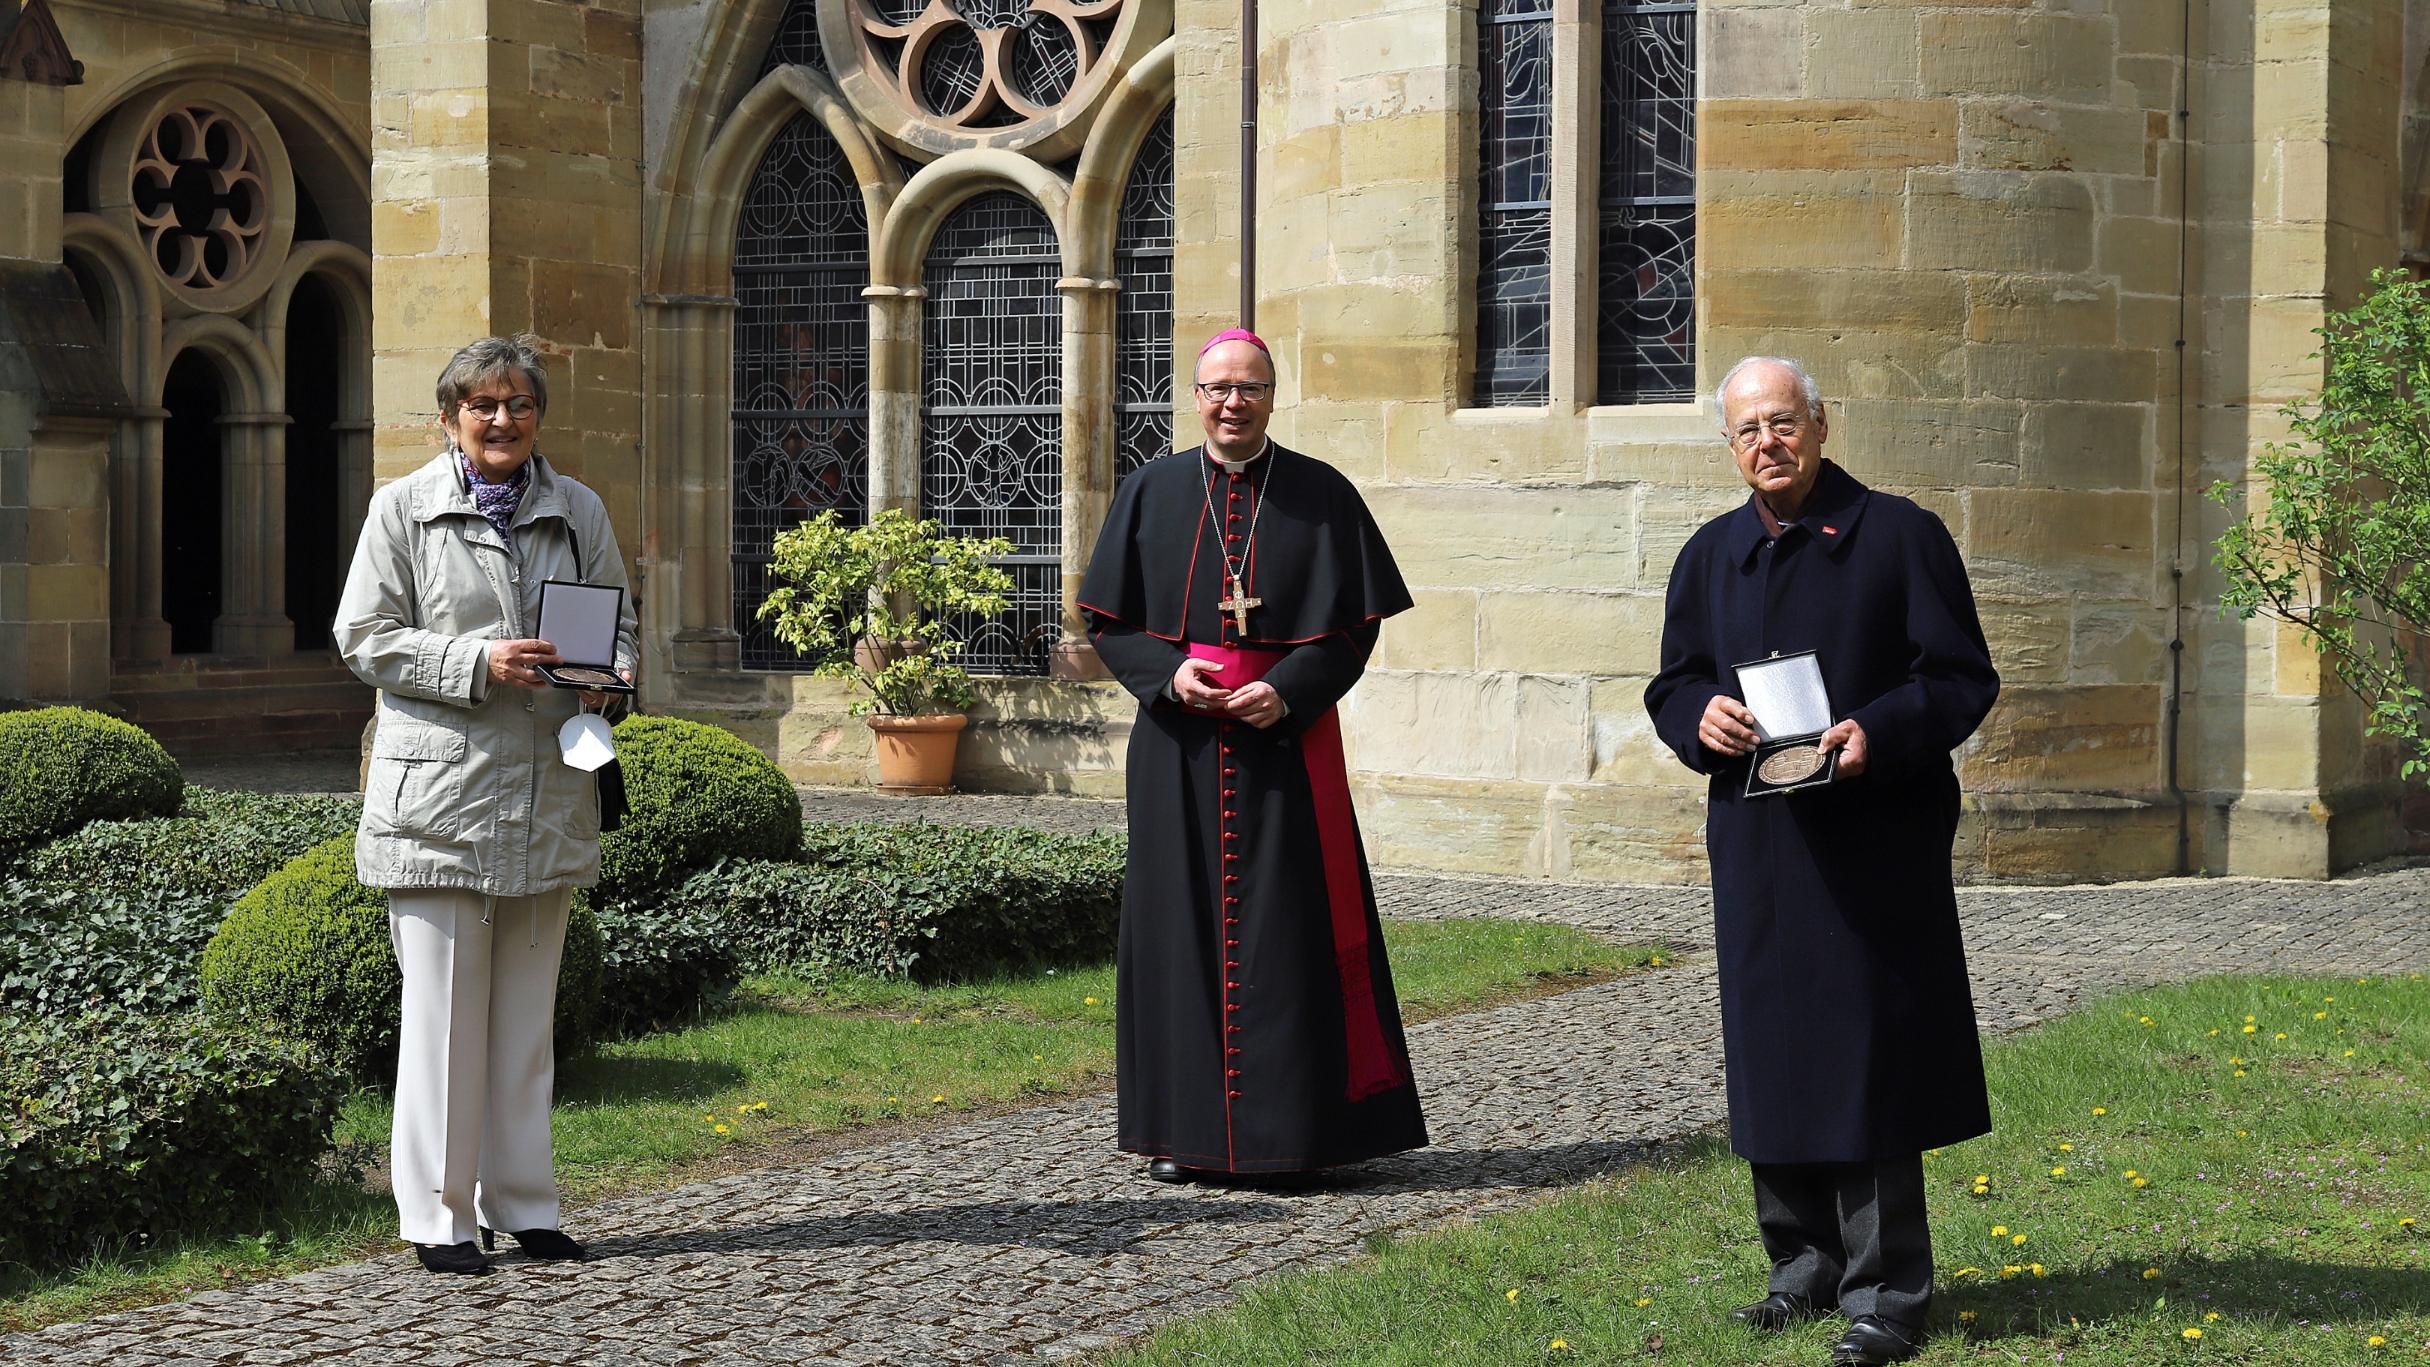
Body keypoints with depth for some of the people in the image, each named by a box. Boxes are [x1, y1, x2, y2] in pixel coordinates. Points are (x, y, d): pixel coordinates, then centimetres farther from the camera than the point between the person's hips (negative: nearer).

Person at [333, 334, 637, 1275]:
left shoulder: (579, 511, 11)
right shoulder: (403, 509, 1)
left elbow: (619, 623, 17)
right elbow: (365, 636, -3)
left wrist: (609, 678, -6)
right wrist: (478, 661, -16)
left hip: (548, 794, 4)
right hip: (438, 792, -4)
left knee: (528, 1011, 11)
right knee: (442, 1011, -2)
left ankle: (523, 1204, 19)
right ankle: (440, 1215, 6)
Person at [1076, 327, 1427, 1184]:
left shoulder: (1321, 495, 3)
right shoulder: (1153, 492, 7)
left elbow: (1355, 623, 2)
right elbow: (1109, 621, 8)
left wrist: (1289, 689, -13)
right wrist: (1168, 671, -10)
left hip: (1285, 736, -1)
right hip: (1179, 740, 1)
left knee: (1283, 929, -3)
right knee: (1182, 922, 2)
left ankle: (1282, 1134, 3)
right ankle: (1185, 1131, 8)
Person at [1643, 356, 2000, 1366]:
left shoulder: (1899, 536, -2)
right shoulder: (1711, 556, 12)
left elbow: (1963, 677, -4)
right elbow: (1671, 685, 17)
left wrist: (1878, 732, -21)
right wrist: (1701, 714, -6)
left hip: (1875, 842, -5)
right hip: (1757, 845, 5)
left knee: (1869, 1054, -5)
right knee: (1773, 1055, 8)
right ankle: (1807, 1264, 21)